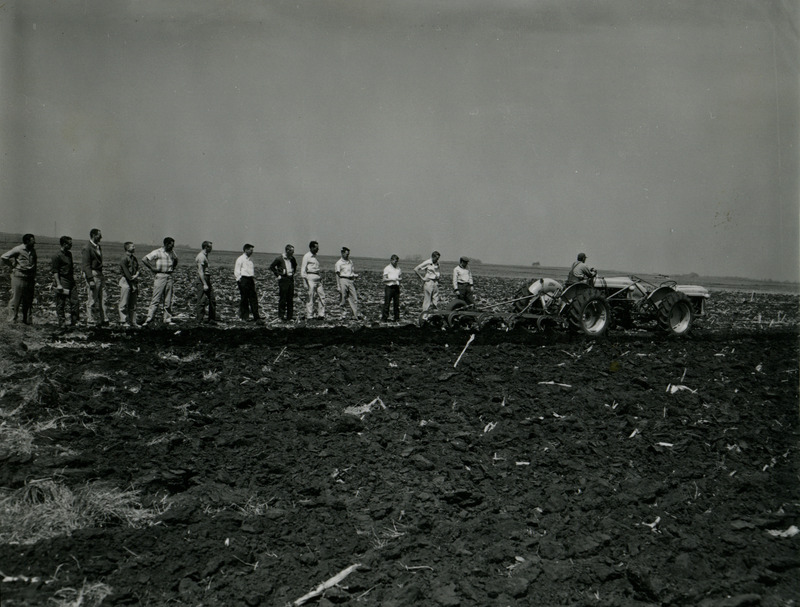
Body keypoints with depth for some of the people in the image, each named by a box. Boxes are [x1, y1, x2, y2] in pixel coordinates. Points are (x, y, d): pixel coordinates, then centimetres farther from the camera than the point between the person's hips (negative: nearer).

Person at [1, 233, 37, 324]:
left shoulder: (33, 250, 10)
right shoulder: (18, 249, -9)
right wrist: (13, 266, -2)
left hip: (30, 278, 6)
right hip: (19, 277, -6)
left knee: (28, 301, 10)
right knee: (15, 300, -2)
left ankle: (28, 321, 17)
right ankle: (12, 320, 4)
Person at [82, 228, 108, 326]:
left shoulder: (98, 247, 14)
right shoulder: (87, 248, -13)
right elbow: (86, 265, -16)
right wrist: (91, 280, -21)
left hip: (100, 274, 9)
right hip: (92, 275, -9)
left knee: (102, 298, 8)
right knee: (92, 299, -4)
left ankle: (103, 319, 11)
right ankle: (90, 320, 3)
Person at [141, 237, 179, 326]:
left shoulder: (172, 252, 12)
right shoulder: (157, 252, -5)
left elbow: (176, 260, 34)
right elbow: (144, 259, -7)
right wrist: (152, 268, -9)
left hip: (170, 277, 5)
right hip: (160, 276, -5)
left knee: (168, 300, 6)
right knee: (156, 299, -9)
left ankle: (167, 319, 10)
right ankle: (149, 318, -7)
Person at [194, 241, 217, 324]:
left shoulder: (205, 256, 17)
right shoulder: (201, 256, -14)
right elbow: (200, 271, -19)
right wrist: (204, 284, -23)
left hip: (207, 280, 10)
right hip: (202, 280, -10)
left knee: (212, 300, 10)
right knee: (202, 301, -7)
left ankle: (211, 319, 16)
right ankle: (198, 321, -2)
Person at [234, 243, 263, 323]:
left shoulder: (250, 260, 18)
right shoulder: (240, 259, -5)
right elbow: (236, 271, -7)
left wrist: (253, 278, 16)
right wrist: (239, 279, -11)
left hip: (250, 280, 7)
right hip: (243, 280, -7)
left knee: (253, 298, 2)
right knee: (244, 299, -1)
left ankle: (256, 317, 0)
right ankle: (244, 316, 8)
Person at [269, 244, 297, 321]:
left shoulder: (292, 258, 10)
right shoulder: (279, 258, -9)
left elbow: (295, 265, 30)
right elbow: (271, 266, -5)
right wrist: (277, 275, -7)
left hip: (291, 279, 6)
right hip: (283, 279, -6)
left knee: (290, 299, 6)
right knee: (283, 298, -5)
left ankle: (289, 316, 11)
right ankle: (281, 315, 3)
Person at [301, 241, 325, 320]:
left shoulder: (315, 256, 18)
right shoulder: (307, 256, -5)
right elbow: (303, 269, -9)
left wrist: (320, 277, 18)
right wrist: (305, 282, -15)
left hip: (317, 278, 8)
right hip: (310, 278, -8)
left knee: (321, 296, 3)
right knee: (310, 297, -6)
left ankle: (321, 314, 8)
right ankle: (309, 316, -2)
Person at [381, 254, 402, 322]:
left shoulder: (398, 269, 13)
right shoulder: (387, 268, -1)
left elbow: (401, 278, 19)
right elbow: (384, 279, -4)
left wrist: (399, 279, -4)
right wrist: (391, 279, -19)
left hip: (396, 287, 4)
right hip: (389, 287, -4)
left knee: (397, 303, 4)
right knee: (387, 303, -4)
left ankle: (397, 318, 11)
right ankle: (384, 318, 0)